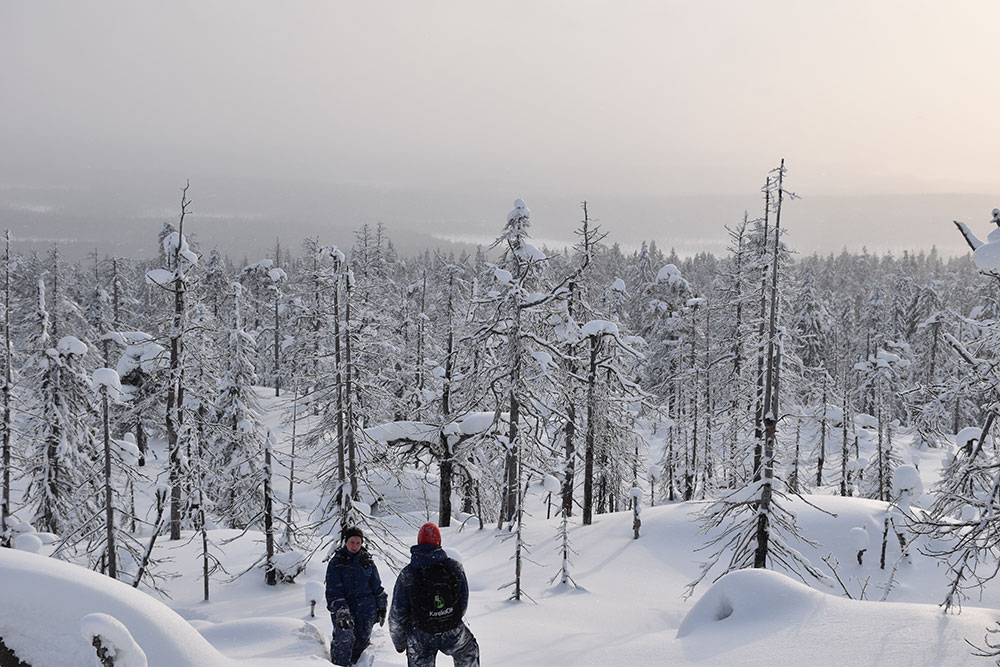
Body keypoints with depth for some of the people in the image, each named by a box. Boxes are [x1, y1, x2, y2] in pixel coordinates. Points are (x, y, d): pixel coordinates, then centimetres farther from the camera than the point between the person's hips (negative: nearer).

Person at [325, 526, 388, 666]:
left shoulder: (367, 560, 6)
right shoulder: (336, 562, -3)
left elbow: (377, 586, 16)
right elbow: (333, 591, -10)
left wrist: (381, 608, 17)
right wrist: (341, 612, -22)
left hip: (367, 608, 3)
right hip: (343, 607, -3)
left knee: (362, 641, 4)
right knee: (344, 639, -19)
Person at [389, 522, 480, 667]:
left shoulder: (407, 575, -11)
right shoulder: (455, 567, -8)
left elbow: (397, 614, -6)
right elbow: (463, 604, 2)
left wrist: (398, 642, 10)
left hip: (420, 639, 0)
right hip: (453, 636, 1)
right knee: (469, 651, 30)